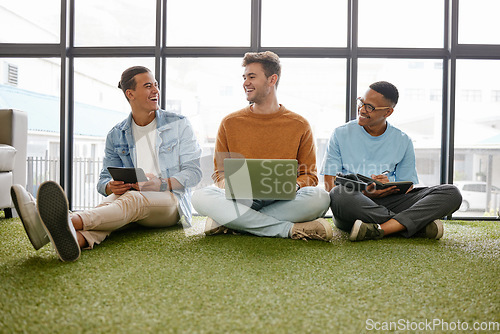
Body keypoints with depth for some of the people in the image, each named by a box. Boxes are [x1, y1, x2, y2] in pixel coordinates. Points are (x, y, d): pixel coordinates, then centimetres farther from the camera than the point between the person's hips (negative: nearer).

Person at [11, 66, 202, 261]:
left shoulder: (179, 124, 5)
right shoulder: (116, 136, 13)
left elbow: (193, 172, 0)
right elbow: (104, 179, 13)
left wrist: (161, 184, -20)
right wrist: (111, 187, -15)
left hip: (172, 200, -3)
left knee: (133, 199, -36)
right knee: (113, 200, -33)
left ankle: (70, 222, -63)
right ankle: (78, 238, -67)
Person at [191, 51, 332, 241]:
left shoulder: (299, 126, 8)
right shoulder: (230, 123, 10)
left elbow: (310, 176, 9)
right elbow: (220, 172, 12)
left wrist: (294, 185, -15)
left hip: (282, 201, 0)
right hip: (241, 201, 1)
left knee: (320, 198, -31)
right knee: (201, 197, -29)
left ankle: (229, 222, -23)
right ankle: (290, 229, -26)